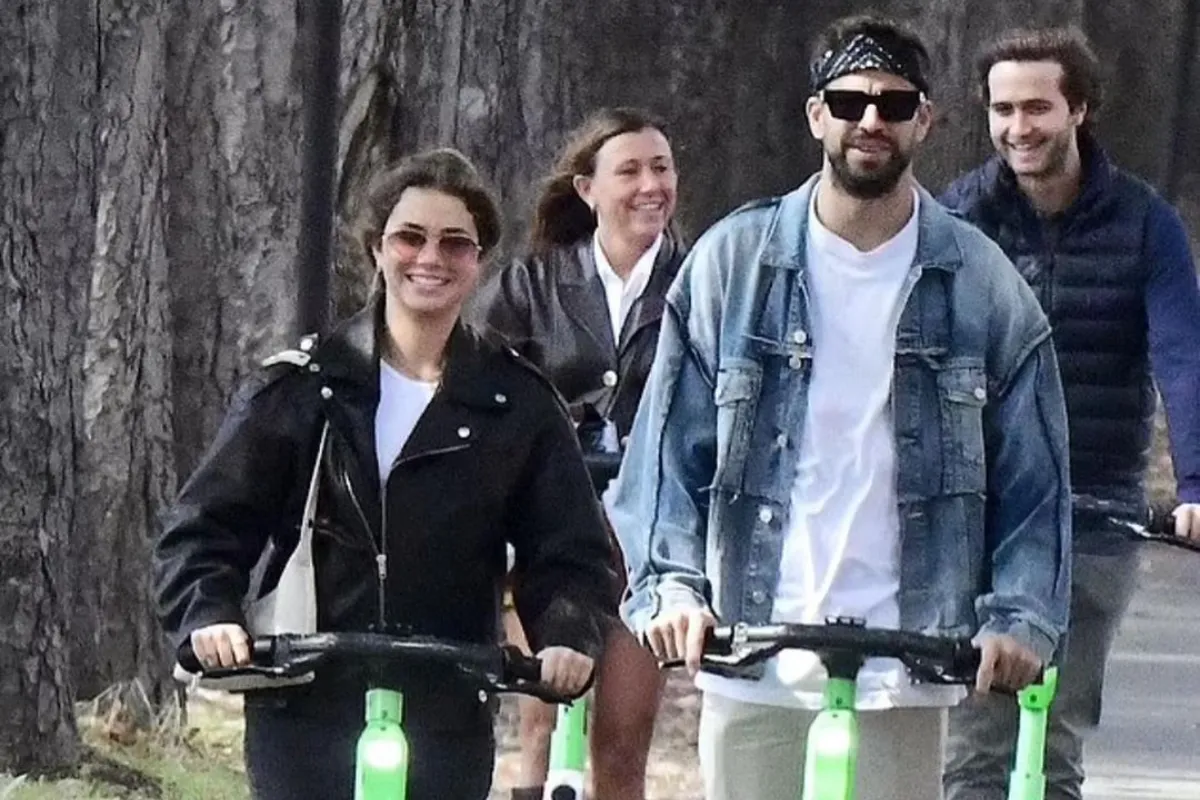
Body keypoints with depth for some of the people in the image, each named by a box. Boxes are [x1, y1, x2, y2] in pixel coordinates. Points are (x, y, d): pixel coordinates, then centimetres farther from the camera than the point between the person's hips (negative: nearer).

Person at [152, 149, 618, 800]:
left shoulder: (517, 405, 5)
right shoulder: (300, 387, 3)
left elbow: (570, 553, 4)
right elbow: (204, 528, 2)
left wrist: (570, 637, -17)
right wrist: (209, 614, -17)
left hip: (448, 728, 1)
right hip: (306, 715, -1)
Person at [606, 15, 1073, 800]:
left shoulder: (981, 284, 4)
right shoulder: (734, 263, 5)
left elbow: (1033, 476, 6)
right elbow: (669, 446, 5)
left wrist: (1020, 617, -7)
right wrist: (669, 586, -9)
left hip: (904, 674, 0)